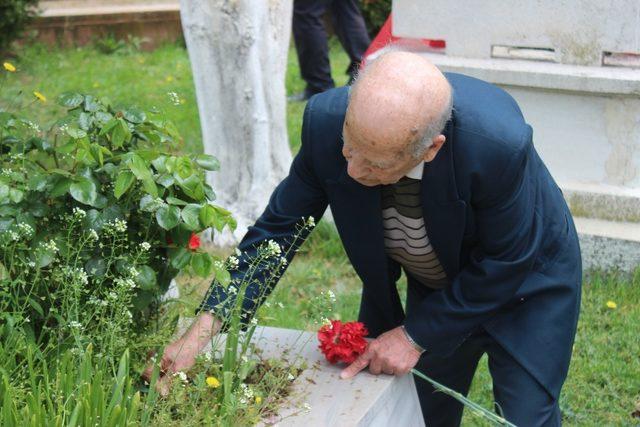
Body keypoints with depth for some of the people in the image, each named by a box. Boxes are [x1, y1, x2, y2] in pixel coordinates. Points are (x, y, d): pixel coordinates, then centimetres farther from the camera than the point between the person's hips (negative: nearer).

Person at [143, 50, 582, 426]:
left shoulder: (500, 141, -41)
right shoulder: (328, 120, -30)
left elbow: (507, 262, -25)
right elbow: (278, 225, -18)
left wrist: (416, 335, -22)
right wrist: (201, 331, -24)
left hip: (525, 280, -3)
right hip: (433, 285, 4)